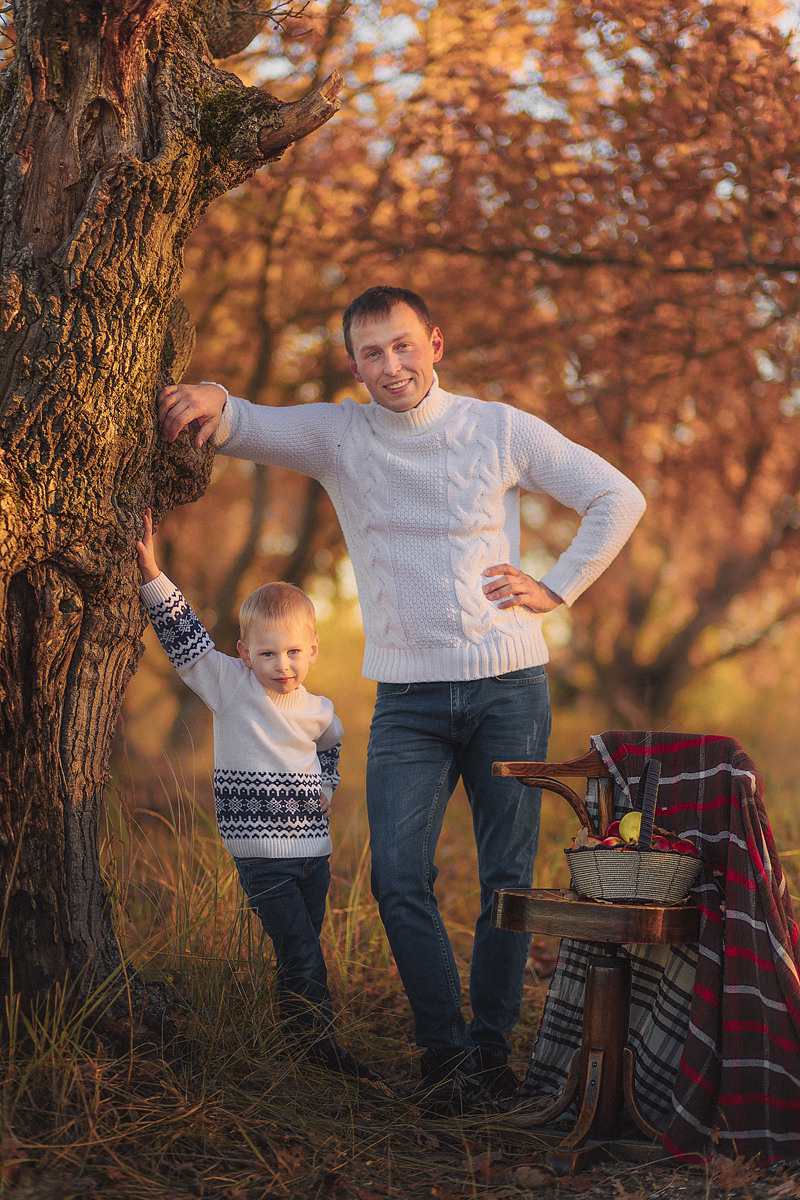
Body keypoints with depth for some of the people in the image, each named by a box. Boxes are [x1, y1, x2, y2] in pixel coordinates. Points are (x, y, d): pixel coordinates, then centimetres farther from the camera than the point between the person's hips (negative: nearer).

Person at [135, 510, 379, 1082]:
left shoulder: (319, 711, 7)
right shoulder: (230, 686, -6)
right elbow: (186, 637, -12)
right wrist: (152, 575, -18)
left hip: (313, 851, 5)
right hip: (261, 854, -4)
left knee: (303, 952, 13)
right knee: (302, 955, -9)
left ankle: (306, 1040, 25)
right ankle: (319, 1043, 0)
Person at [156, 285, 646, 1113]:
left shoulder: (500, 431, 1)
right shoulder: (337, 436, 3)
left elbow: (618, 497, 8)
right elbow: (244, 428, -10)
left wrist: (556, 588, 0)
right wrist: (211, 401, -34)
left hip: (509, 689, 0)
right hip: (407, 697, 0)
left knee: (507, 876, 3)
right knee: (398, 875, -12)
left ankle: (492, 1048, 15)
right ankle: (444, 1052, 0)